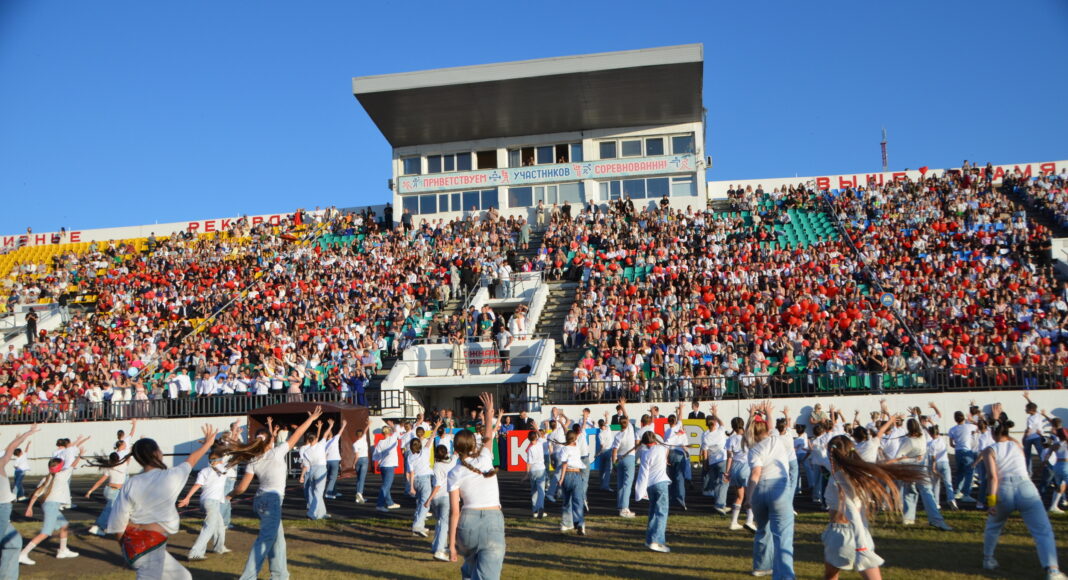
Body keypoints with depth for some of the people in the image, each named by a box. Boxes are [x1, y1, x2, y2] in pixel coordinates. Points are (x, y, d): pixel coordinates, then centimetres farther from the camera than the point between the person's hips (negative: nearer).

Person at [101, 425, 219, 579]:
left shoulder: (130, 484, -1)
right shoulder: (170, 477, -10)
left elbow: (118, 522, 1)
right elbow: (191, 460, 10)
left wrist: (125, 548, 18)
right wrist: (208, 442, 28)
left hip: (131, 542, 7)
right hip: (151, 545, -7)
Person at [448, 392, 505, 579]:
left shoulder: (455, 474, 0)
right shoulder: (485, 459, 3)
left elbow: (454, 511, -4)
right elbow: (488, 437, 26)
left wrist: (452, 544, 1)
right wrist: (489, 413, 41)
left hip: (467, 521, 1)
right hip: (493, 520, -1)